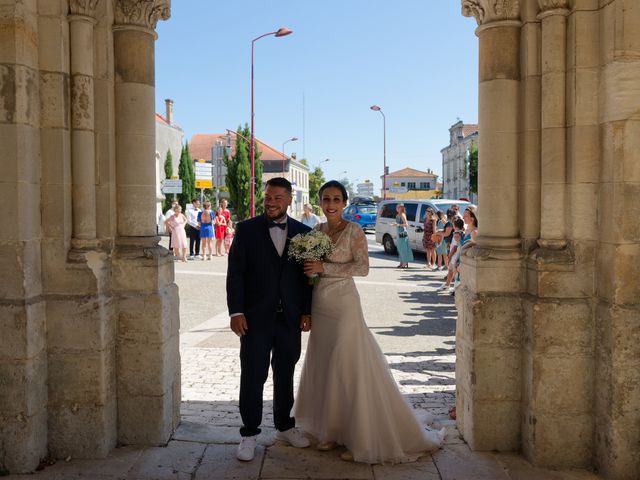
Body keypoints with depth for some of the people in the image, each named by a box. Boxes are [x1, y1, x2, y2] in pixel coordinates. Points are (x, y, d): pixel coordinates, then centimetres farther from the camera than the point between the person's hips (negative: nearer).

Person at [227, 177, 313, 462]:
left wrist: (307, 311, 3)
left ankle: (285, 427, 30)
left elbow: (307, 275, 7)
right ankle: (249, 434, 17)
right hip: (256, 318, -2)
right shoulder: (246, 230, -2)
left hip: (290, 318, 3)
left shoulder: (303, 232, 5)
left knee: (285, 375, 15)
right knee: (252, 377, 4)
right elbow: (235, 273, -4)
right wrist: (236, 311, -10)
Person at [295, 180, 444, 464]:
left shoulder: (353, 230, -8)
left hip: (344, 304, -6)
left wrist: (324, 267, -19)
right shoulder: (317, 230, 10)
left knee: (349, 367, -4)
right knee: (324, 366, 10)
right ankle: (331, 430, 24)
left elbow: (363, 267, -17)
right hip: (320, 304, 7)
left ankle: (360, 438, 7)